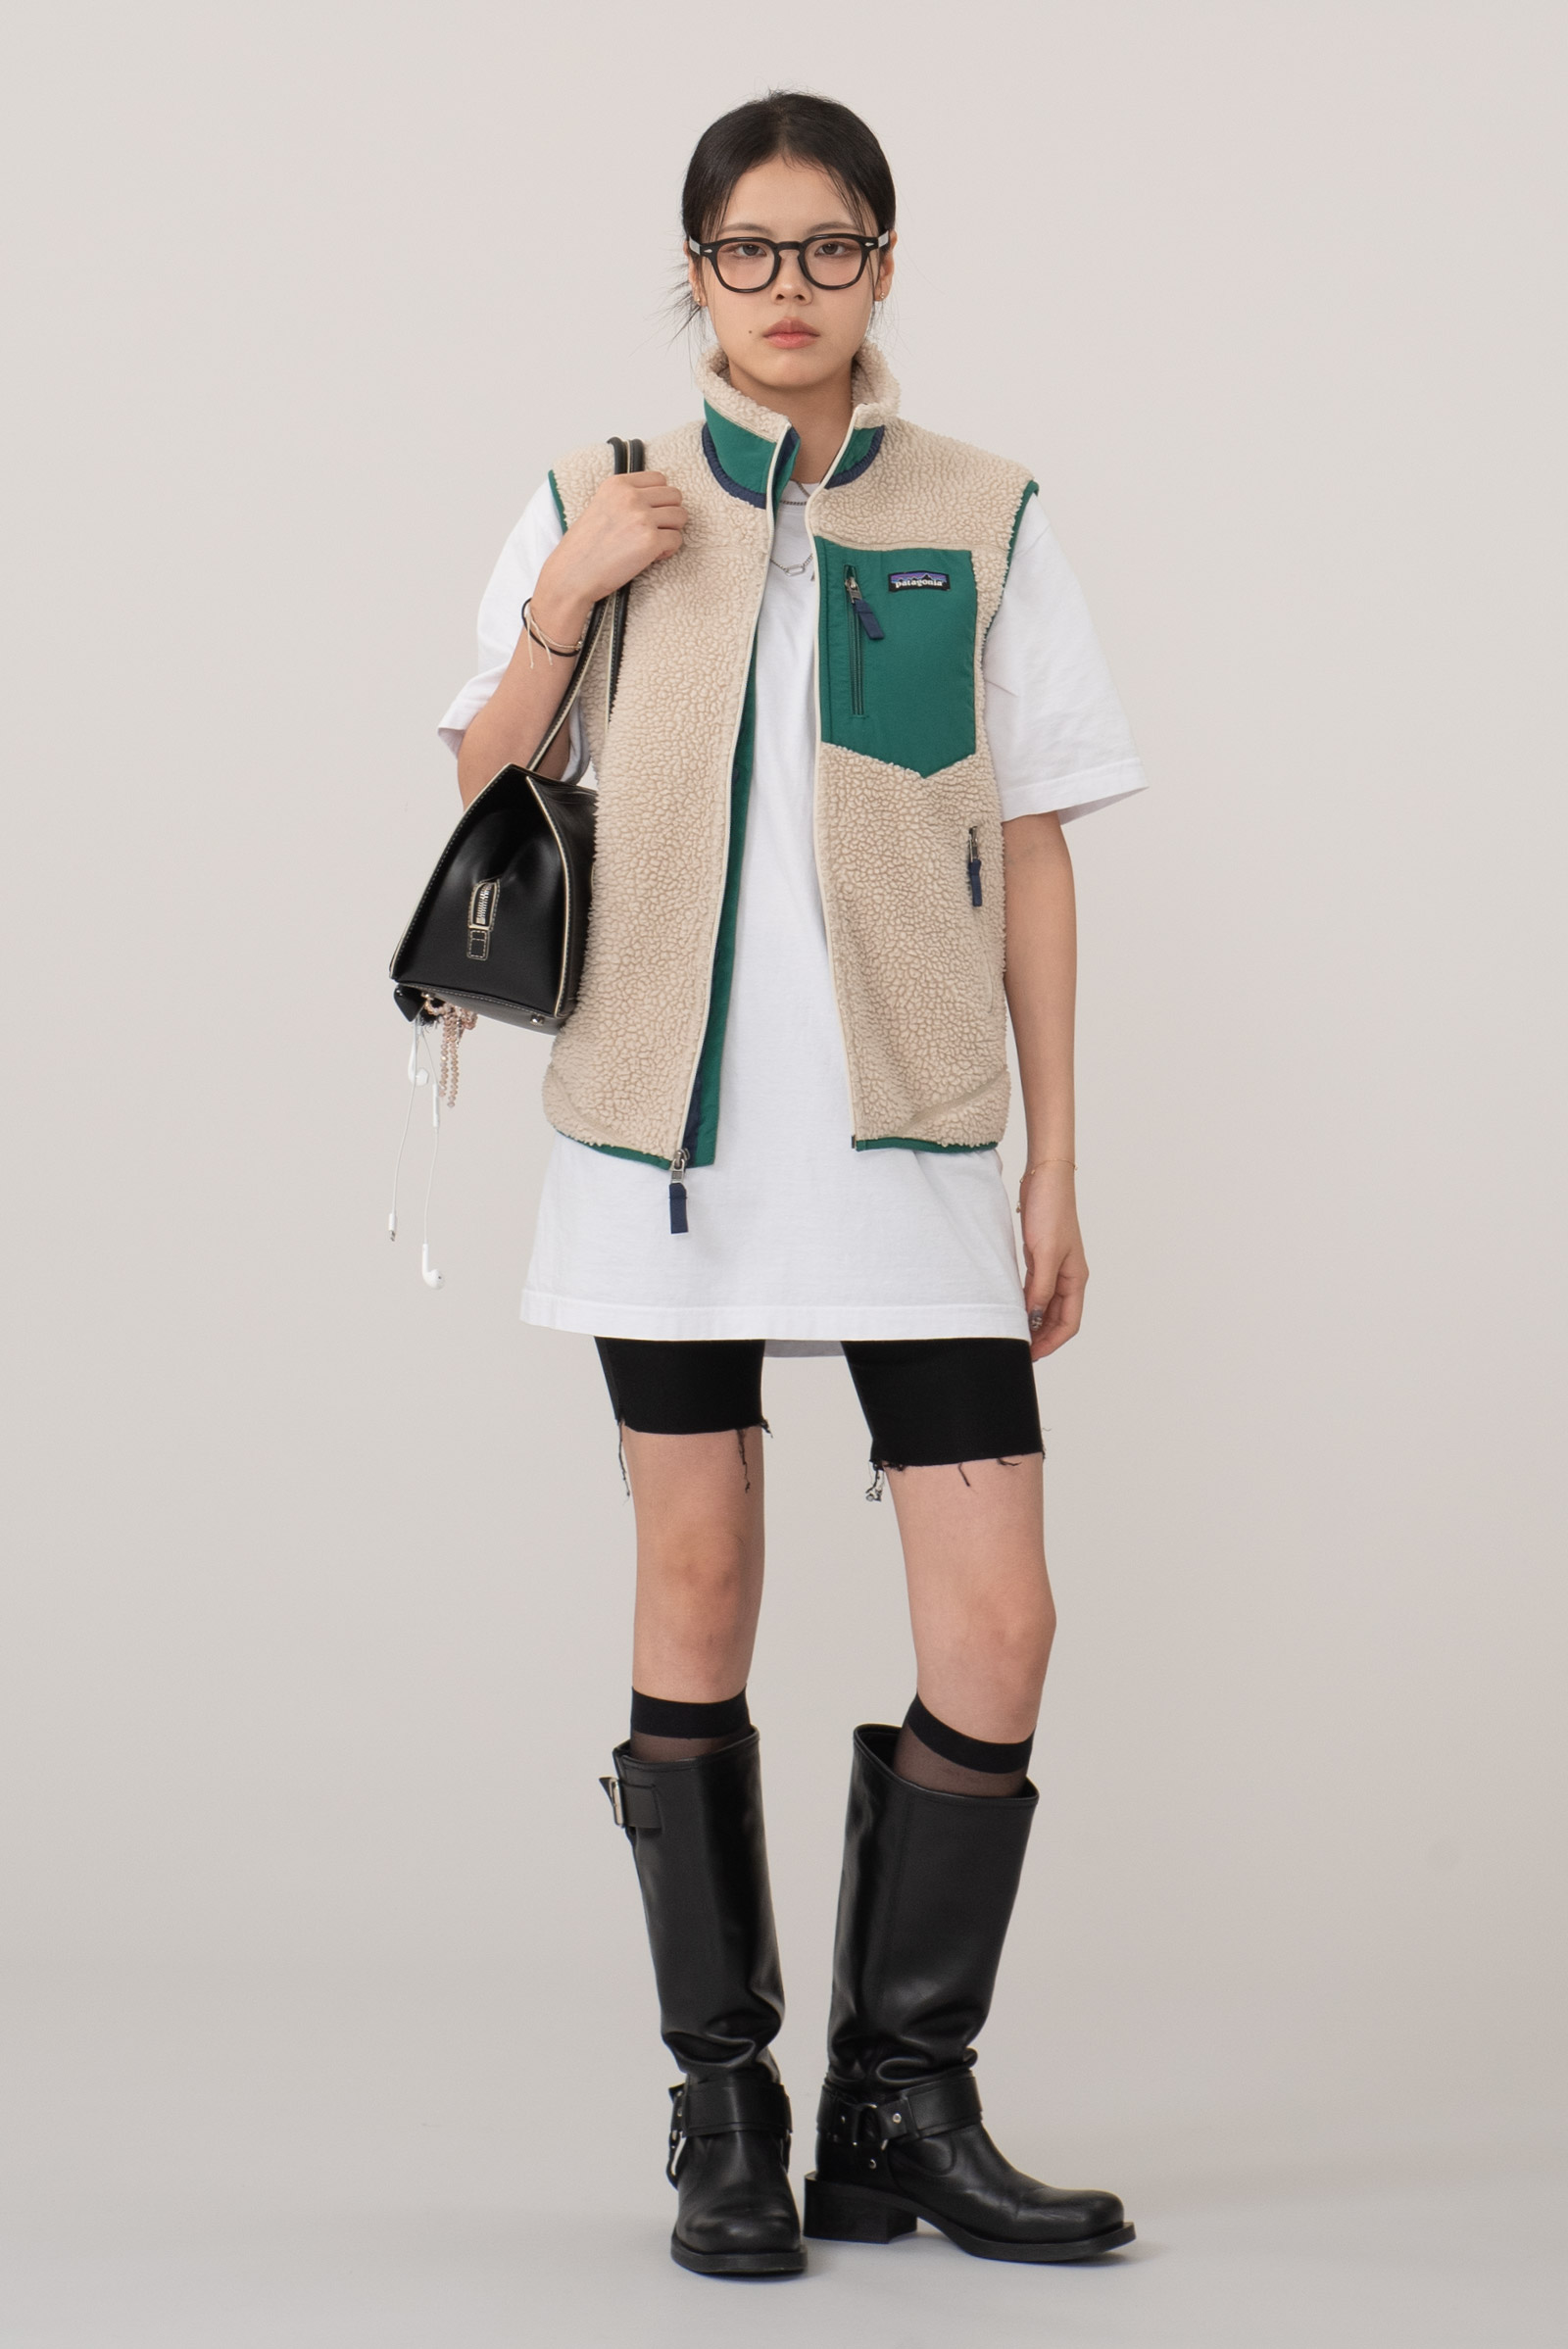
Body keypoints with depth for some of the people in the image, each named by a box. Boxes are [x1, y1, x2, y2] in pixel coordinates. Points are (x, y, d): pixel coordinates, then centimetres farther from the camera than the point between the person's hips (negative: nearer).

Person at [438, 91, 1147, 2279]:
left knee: (996, 1623, -6)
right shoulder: (602, 512, 7)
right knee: (698, 1600, 3)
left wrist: (1057, 1167, 4)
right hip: (669, 1130, 0)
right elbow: (483, 809, 10)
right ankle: (724, 2113, 15)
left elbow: (1031, 857, 7)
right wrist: (565, 601, -6)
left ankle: (904, 2110, 8)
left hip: (910, 1140, 0)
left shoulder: (984, 523, 6)